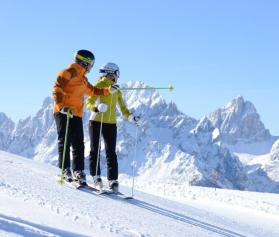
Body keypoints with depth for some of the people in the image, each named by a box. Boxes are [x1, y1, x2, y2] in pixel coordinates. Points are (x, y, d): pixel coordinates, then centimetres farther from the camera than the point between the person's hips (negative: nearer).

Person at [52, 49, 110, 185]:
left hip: (76, 114, 8)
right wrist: (62, 106, -26)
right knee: (65, 142, -9)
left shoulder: (83, 79, 23)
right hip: (63, 113, -8)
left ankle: (78, 172, 3)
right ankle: (65, 170, -8)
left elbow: (92, 91, 33)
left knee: (78, 145, 2)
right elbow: (57, 89, -13)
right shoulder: (68, 72, -5)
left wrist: (107, 91, 21)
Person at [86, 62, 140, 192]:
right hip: (96, 121, -4)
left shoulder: (117, 91, 15)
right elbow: (89, 103, -9)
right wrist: (96, 108, -29)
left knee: (111, 152, -1)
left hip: (111, 123, 4)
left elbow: (123, 108, 12)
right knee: (95, 150, 0)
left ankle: (113, 180, -3)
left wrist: (131, 117, -6)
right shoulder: (99, 85, -2)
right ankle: (96, 176, 7)